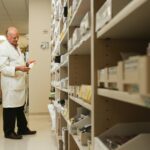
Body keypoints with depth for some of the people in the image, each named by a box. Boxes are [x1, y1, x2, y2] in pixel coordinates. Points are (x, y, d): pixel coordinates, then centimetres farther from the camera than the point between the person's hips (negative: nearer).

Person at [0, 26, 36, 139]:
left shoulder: (17, 47, 18)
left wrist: (26, 64, 10)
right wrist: (18, 68, -27)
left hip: (19, 82, 9)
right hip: (10, 84, -9)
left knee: (20, 107, 16)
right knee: (10, 108, 0)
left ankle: (22, 129, 27)